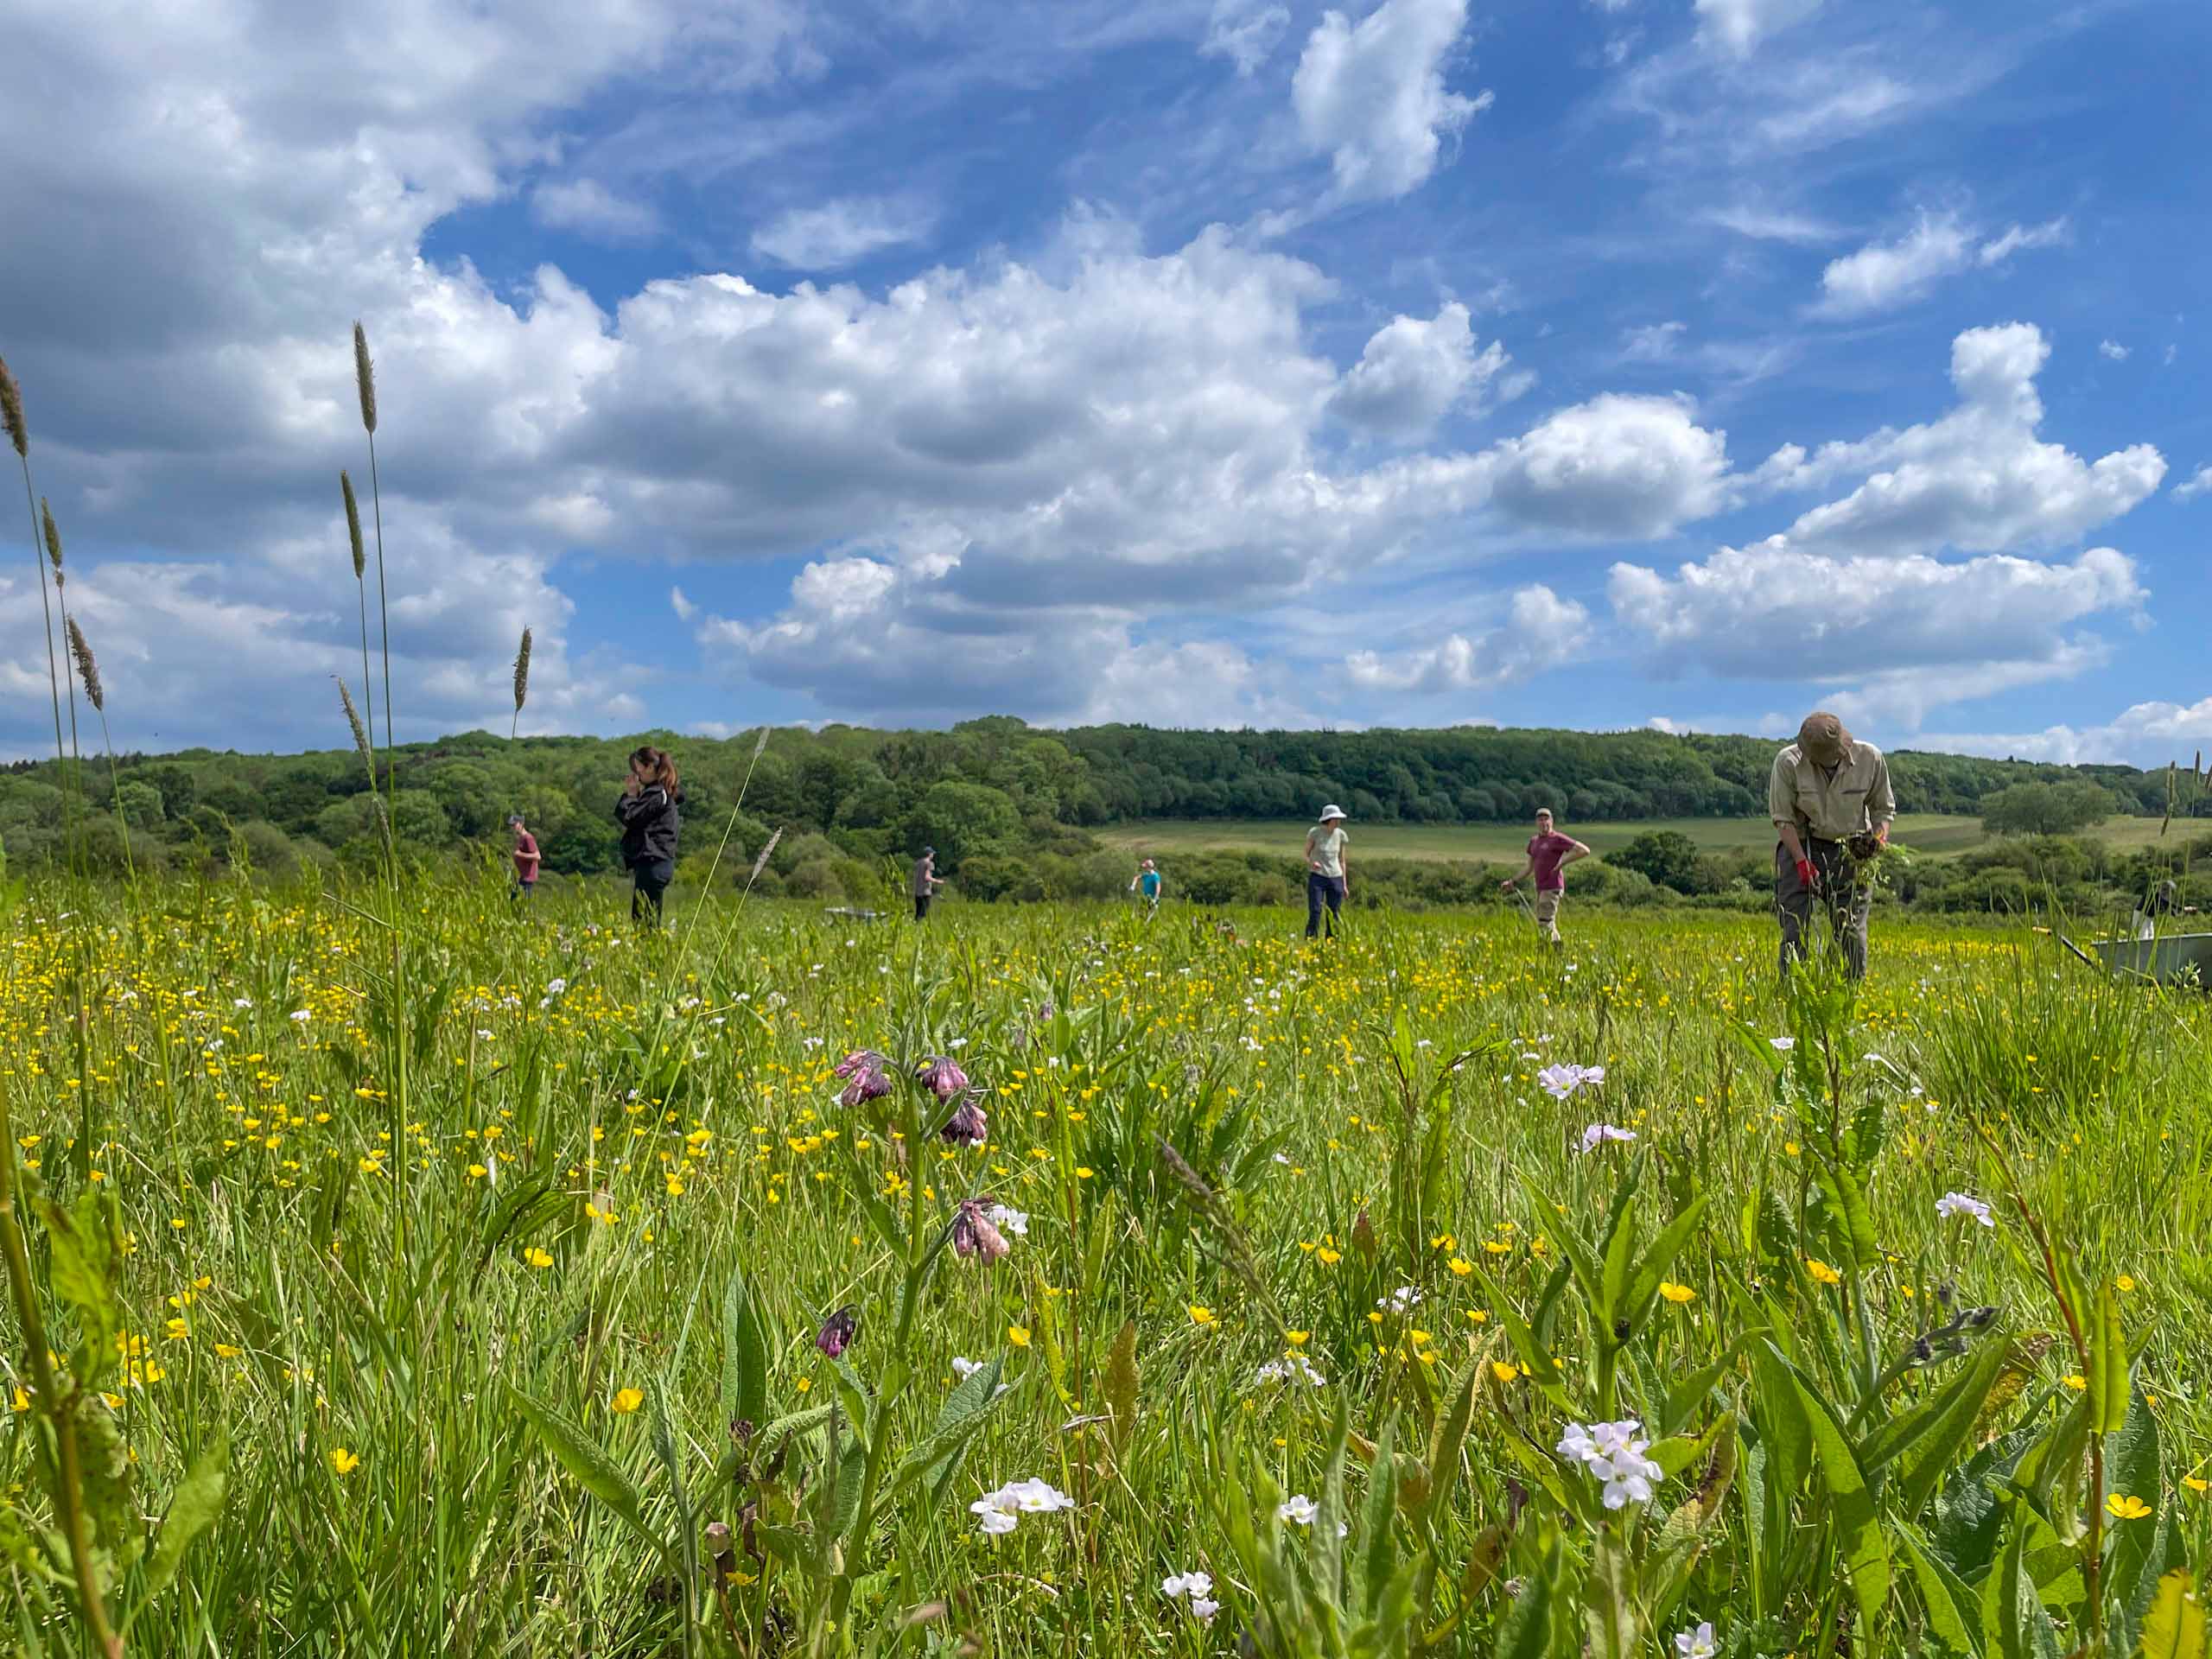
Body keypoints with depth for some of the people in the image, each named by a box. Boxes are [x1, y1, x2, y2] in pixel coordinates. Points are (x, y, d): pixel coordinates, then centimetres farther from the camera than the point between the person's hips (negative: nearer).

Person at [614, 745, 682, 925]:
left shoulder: (656, 794, -12)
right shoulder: (663, 792, 19)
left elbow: (628, 817, -16)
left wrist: (629, 794, -3)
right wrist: (633, 794, 11)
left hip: (652, 863, -10)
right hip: (659, 862, 10)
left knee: (643, 921, -11)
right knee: (649, 921, 10)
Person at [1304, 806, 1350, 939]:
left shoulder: (1340, 834, 3)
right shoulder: (1314, 832, -8)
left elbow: (1342, 860, 10)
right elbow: (1306, 855, 1)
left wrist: (1344, 885, 8)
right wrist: (1311, 863, -23)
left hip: (1335, 879, 4)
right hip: (1317, 878, -3)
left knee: (1334, 917, 2)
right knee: (1315, 915, -12)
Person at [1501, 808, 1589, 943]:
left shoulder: (1557, 839, -8)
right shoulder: (1534, 841, 15)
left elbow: (1585, 851, -14)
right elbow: (1529, 867, 22)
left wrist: (1562, 862, -14)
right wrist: (1513, 881, 14)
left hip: (1553, 888, -8)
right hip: (1541, 889, 8)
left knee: (1545, 924, -12)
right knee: (1547, 926, 11)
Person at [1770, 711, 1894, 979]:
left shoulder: (1870, 758, -9)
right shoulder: (1788, 762, -16)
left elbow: (1884, 809, 7)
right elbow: (1782, 817, -10)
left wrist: (1879, 837, -13)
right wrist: (1802, 862, -17)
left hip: (1851, 848, 2)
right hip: (1800, 845, -1)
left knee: (1851, 929, -1)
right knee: (1795, 929, -8)